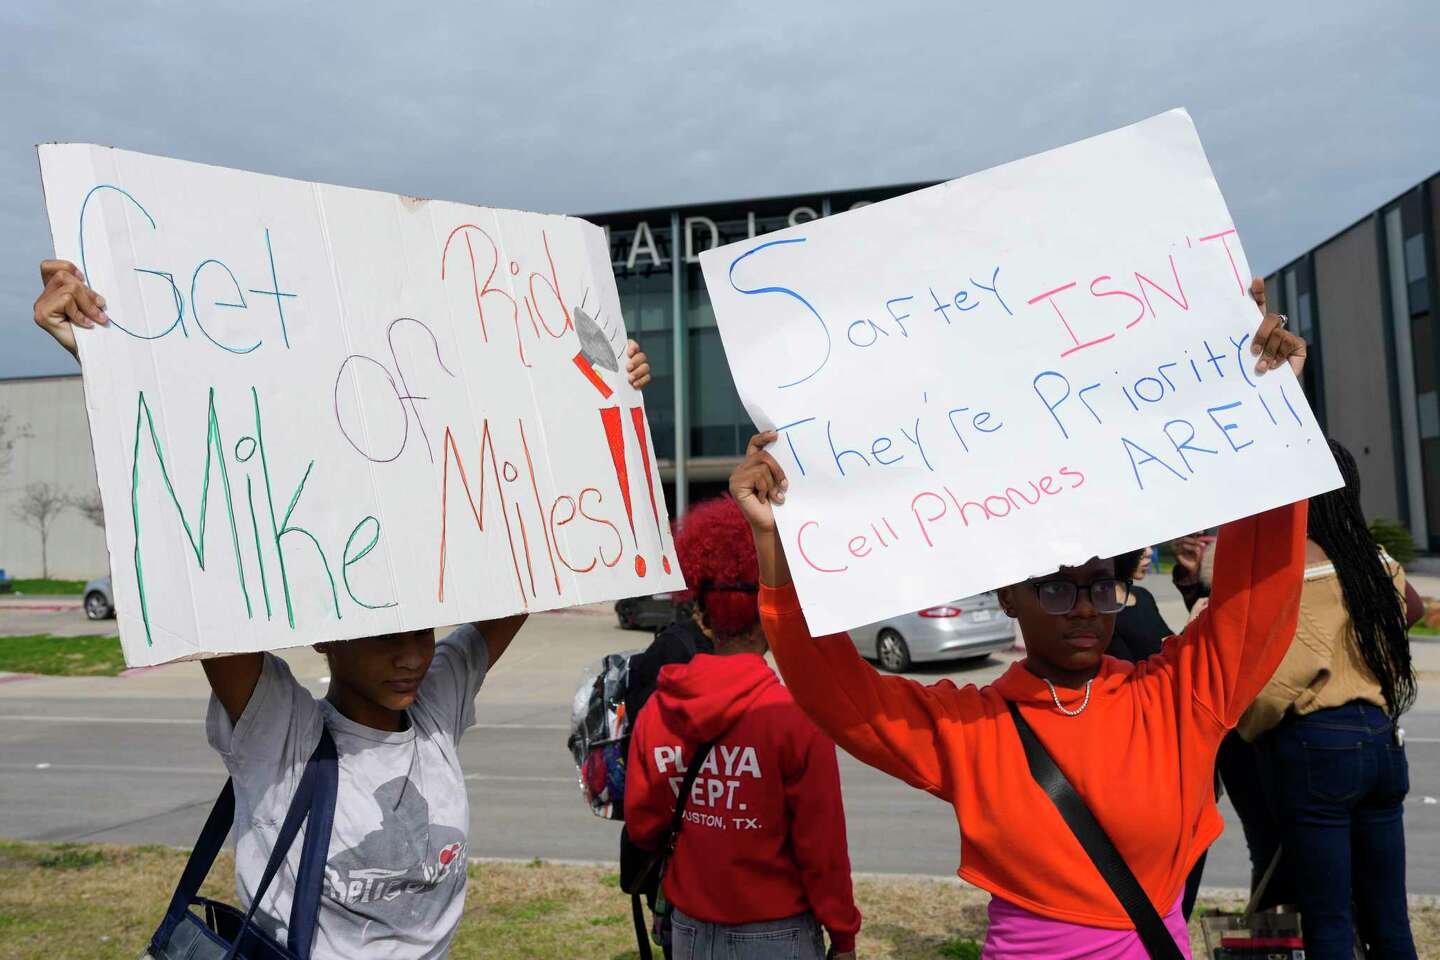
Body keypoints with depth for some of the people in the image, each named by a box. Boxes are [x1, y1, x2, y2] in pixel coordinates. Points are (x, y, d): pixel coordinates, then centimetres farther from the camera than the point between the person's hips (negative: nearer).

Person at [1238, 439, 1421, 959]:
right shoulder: (1375, 562, 9)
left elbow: (1279, 678, -19)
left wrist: (1247, 727, -1)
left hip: (1314, 746, -7)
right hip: (1383, 741, 7)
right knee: (1389, 918, 14)